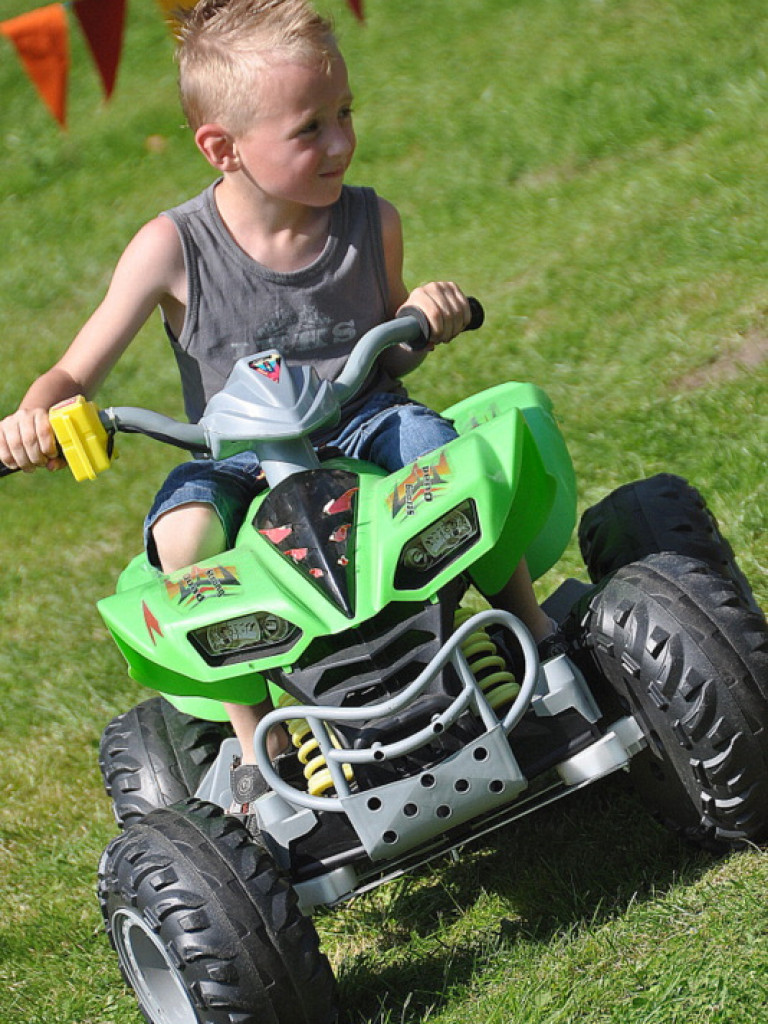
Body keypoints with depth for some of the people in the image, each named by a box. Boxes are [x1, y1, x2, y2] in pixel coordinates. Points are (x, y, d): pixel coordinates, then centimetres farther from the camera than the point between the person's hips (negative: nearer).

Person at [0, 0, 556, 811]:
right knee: (184, 524, -34)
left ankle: (538, 641, -11)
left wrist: (420, 322, -8)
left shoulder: (371, 223, 1)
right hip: (243, 462, -1)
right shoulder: (174, 248, -8)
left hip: (364, 427, 1)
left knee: (441, 447, -32)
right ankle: (256, 741, -23)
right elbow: (74, 375, -4)